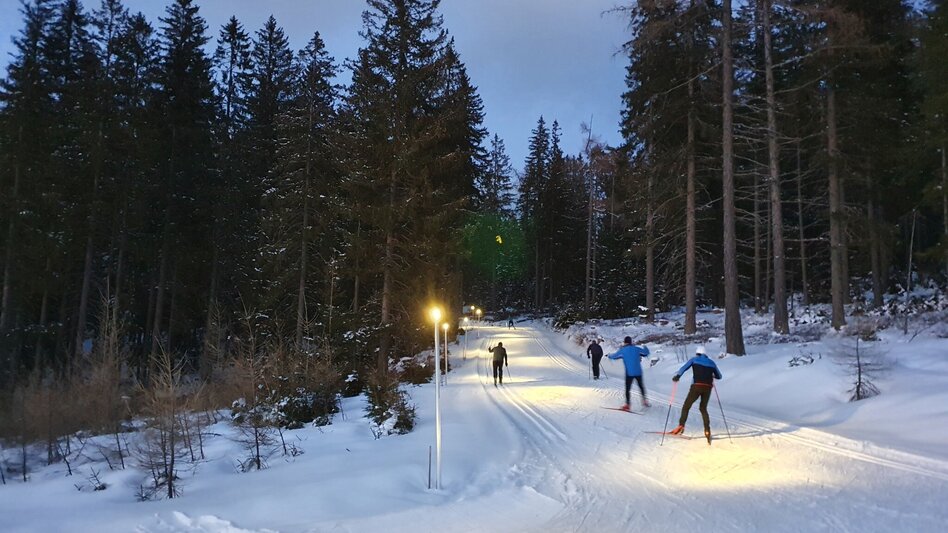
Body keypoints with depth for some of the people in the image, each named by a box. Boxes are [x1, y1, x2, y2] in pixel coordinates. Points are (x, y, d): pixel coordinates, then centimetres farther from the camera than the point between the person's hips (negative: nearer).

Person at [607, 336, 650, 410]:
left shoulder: (622, 350, -3)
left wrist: (609, 356, 34)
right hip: (638, 372, 3)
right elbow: (646, 353, 14)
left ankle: (627, 404, -2)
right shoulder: (636, 349, 2)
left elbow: (614, 356, 11)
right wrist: (645, 347, 37)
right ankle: (644, 400, 22)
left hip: (629, 373, -3)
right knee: (641, 386, 23)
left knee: (627, 388, 3)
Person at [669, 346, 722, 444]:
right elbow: (719, 376, 27)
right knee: (703, 408, 19)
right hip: (708, 387, 3)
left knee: (686, 406, 5)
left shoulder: (694, 359, 11)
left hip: (697, 386, -3)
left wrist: (677, 376, -13)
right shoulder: (711, 362, 19)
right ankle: (707, 430, 5)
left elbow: (684, 367, -7)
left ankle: (681, 426, -11)